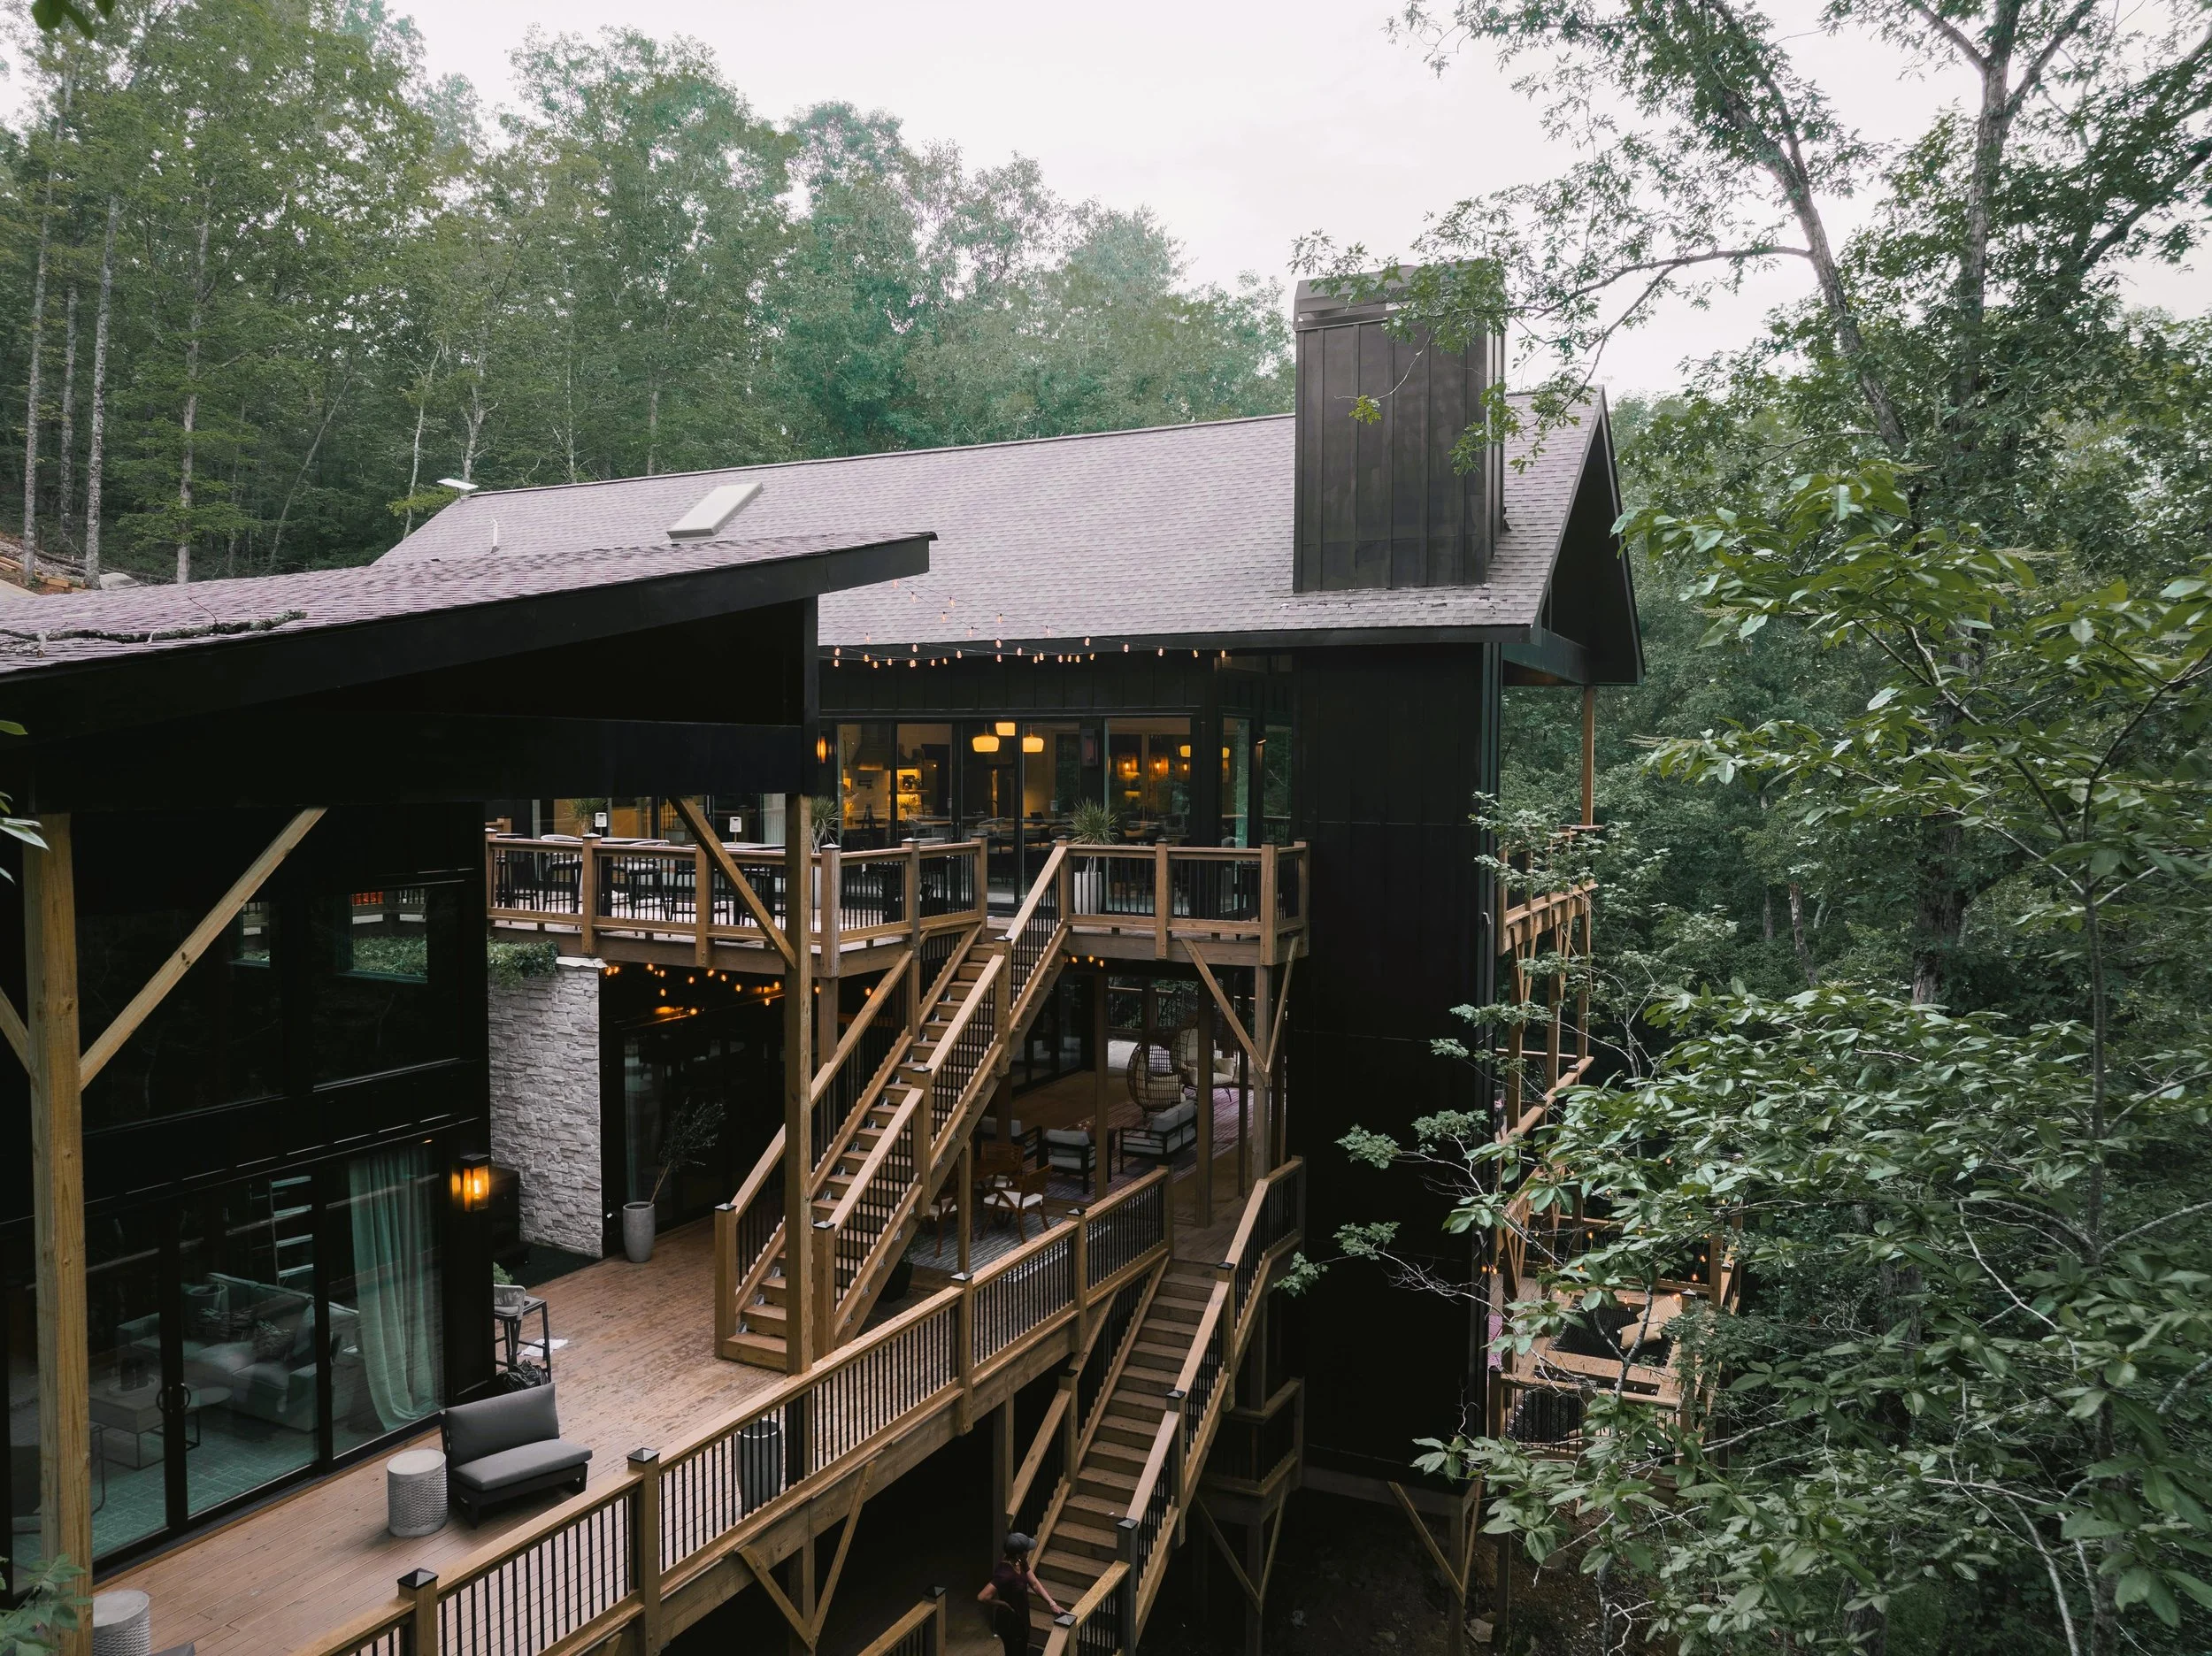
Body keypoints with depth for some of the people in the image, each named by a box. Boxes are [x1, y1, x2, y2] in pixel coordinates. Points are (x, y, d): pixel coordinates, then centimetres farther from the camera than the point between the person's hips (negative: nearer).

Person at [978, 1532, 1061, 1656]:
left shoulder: (1021, 1563, -9)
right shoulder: (1005, 1573, -36)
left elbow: (1035, 1584, -2)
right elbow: (982, 1597, -42)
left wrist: (1052, 1603, -12)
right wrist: (1004, 1604, -26)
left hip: (1021, 1618, 8)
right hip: (1009, 1622, -8)